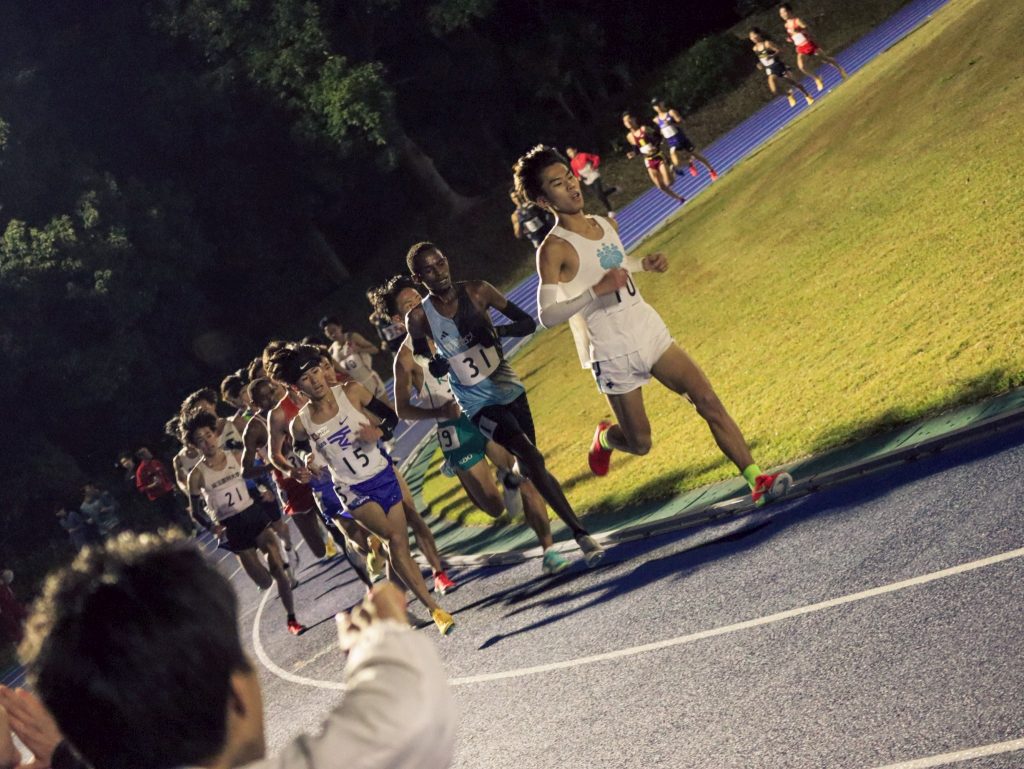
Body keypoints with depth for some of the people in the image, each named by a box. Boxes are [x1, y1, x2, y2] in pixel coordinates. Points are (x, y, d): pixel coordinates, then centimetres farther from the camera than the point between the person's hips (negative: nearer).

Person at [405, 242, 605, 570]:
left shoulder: (477, 291, -7)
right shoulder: (418, 318, -12)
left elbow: (528, 323, -3)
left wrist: (497, 331, -23)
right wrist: (432, 365, -26)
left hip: (509, 390, 4)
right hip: (478, 404, -4)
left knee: (528, 468, 14)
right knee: (532, 458, -22)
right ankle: (580, 533, -24)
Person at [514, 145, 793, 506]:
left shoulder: (606, 224, 7)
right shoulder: (554, 250, -17)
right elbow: (547, 315, -22)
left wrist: (645, 264, 9)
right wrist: (595, 291, -31)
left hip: (651, 333, 6)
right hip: (614, 355, -6)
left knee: (709, 401, -7)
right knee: (640, 444, 6)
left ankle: (757, 480, -8)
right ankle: (605, 438, 42)